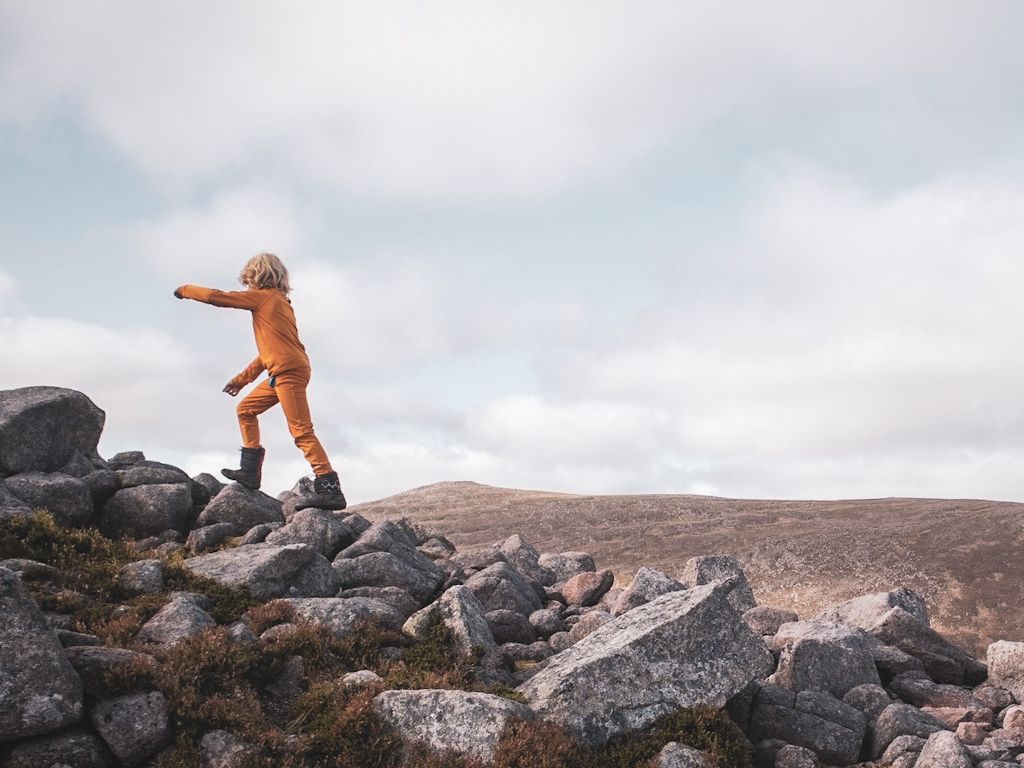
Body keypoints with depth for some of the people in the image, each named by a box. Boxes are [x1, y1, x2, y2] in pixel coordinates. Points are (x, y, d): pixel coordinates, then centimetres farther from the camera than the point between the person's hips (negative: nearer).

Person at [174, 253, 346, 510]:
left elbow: (216, 297, -1)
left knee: (302, 431, -13)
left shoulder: (263, 296, -1)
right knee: (246, 409, 19)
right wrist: (242, 379, 30)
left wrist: (186, 289, 17)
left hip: (289, 371, -10)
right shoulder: (279, 302, 25)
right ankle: (250, 471, 19)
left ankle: (329, 490, -18)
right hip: (282, 372, 10)